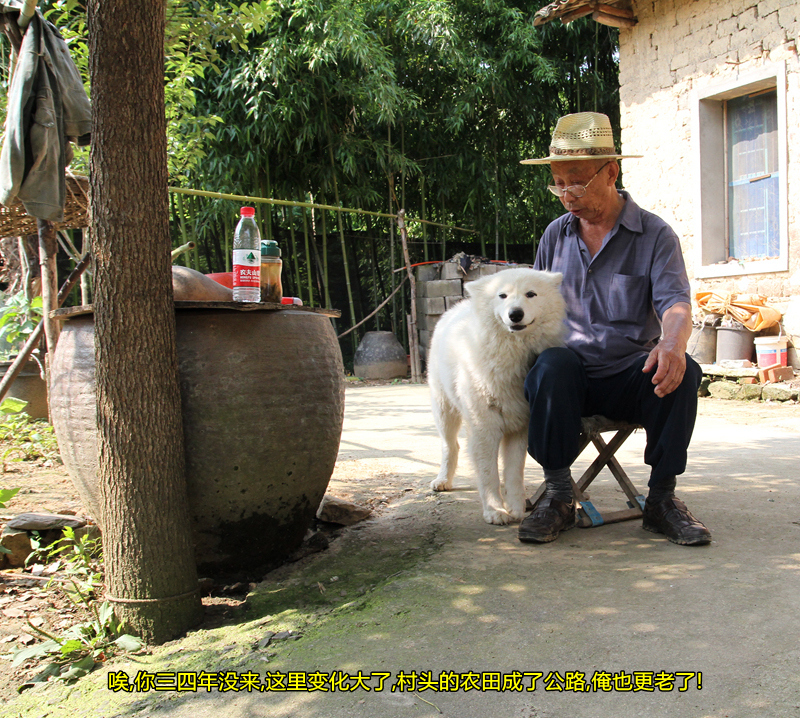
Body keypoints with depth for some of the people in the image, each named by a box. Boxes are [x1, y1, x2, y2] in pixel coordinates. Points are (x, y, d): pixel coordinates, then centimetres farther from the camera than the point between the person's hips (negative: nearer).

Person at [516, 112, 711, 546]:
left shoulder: (655, 235, 2)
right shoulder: (555, 235, 13)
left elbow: (675, 302, -11)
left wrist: (672, 343, -35)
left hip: (631, 372, -1)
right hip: (572, 370, 1)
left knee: (680, 371, -32)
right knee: (551, 365, -33)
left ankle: (661, 497, -16)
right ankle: (558, 495, -20)